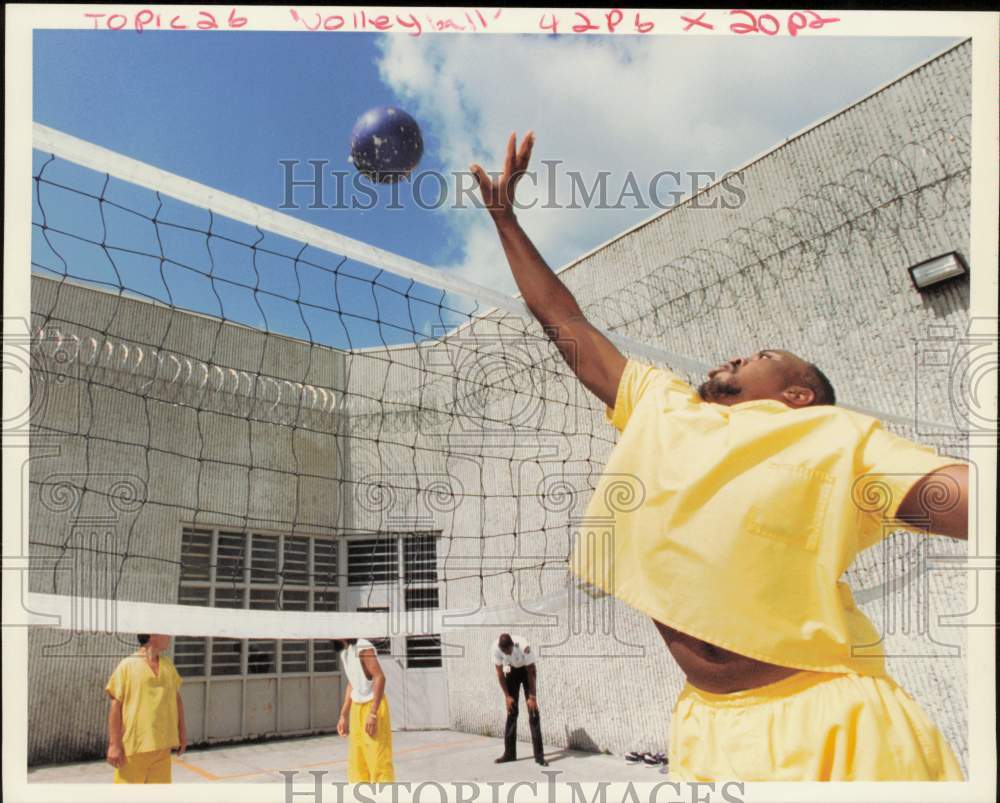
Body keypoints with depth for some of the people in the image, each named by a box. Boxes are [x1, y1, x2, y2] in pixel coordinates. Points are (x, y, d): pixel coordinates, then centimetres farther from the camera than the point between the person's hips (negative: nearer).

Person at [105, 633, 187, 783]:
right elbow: (116, 706, -8)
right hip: (133, 746, -5)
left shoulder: (168, 665, 9)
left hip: (162, 746, 5)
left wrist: (182, 732, 15)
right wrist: (114, 744, -11)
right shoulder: (127, 665, -7)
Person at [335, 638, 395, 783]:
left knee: (378, 759, -7)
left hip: (373, 705, -9)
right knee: (356, 762, 12)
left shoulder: (363, 647, -17)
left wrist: (373, 713, -24)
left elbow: (380, 677, -21)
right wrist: (343, 715, 18)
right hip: (356, 708, 9)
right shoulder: (344, 653, 10)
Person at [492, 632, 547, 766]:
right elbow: (500, 673, -14)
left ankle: (539, 755, -10)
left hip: (526, 670, -3)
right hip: (511, 671, 3)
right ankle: (509, 753, 9)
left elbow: (531, 672, -26)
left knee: (533, 711, -11)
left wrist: (532, 697, -24)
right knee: (511, 711, 0)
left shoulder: (524, 647, -38)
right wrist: (507, 695, -13)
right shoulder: (496, 648, -28)